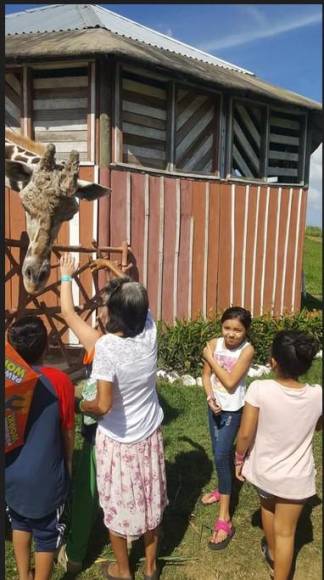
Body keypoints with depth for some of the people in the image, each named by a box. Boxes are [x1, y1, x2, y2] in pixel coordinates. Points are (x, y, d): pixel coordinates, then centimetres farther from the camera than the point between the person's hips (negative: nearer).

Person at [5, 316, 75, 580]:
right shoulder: (60, 380, -20)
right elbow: (68, 431, -9)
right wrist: (68, 463, 8)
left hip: (13, 472, 4)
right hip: (47, 474, -4)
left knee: (20, 523, 29)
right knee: (47, 534, 17)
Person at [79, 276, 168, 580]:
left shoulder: (106, 346, -28)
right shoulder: (150, 332, -15)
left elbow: (103, 406, -29)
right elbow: (138, 303, 7)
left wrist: (82, 405, -8)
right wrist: (121, 277, 15)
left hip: (116, 440, -4)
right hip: (149, 436, 4)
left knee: (117, 505, 19)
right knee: (149, 501, 22)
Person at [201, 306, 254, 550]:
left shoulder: (247, 350, -19)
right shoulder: (214, 344, -7)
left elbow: (230, 382, -22)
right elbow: (206, 375, 0)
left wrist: (211, 358, -19)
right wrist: (210, 397, -16)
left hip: (233, 409, -5)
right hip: (215, 406, 5)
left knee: (221, 456, -8)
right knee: (221, 452, 21)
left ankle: (224, 519, 0)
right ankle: (224, 489, 47)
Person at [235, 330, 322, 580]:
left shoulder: (259, 389, -27)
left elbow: (245, 434, -19)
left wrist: (239, 459, -1)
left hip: (264, 470, 1)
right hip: (296, 478, -1)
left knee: (267, 507, 32)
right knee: (286, 532, 18)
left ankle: (272, 553, 56)